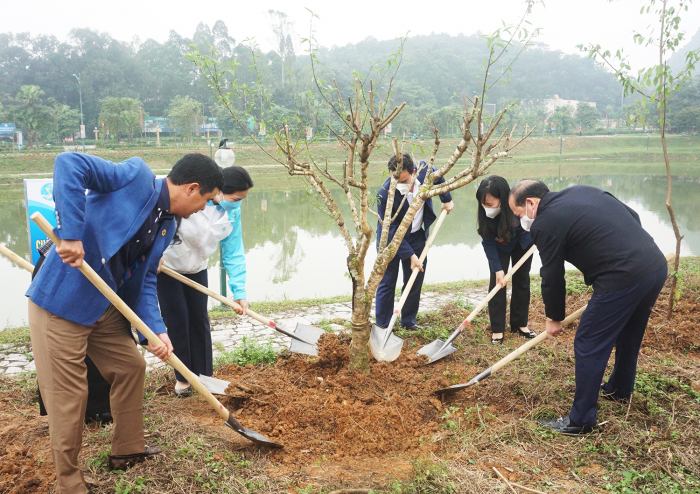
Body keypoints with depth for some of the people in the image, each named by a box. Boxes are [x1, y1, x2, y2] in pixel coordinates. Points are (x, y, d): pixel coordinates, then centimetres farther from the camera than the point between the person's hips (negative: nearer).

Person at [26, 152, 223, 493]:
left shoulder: (167, 226, 9)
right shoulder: (136, 176, -14)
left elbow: (145, 280, 9)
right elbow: (69, 164, -26)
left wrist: (156, 329, -5)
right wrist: (71, 234, -34)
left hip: (106, 306, 9)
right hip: (62, 300, -9)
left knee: (130, 366, 18)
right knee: (69, 392, 0)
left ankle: (127, 451, 38)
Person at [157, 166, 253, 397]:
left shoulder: (233, 212, -14)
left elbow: (233, 252, -12)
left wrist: (239, 291, -17)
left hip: (196, 268, 5)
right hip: (166, 264, -4)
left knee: (199, 320, 7)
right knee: (177, 320, -3)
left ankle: (203, 374, 21)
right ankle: (182, 377, 13)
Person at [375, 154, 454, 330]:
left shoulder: (424, 171, -20)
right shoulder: (384, 195, -32)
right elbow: (392, 232, -26)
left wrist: (447, 199, 11)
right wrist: (411, 256, -27)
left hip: (416, 236, 5)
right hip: (390, 239, -5)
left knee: (415, 281, 12)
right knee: (387, 283, 1)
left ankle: (409, 322, 28)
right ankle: (382, 327, 14)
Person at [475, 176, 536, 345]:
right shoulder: (486, 215, -34)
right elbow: (488, 242, -23)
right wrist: (497, 269, -26)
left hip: (523, 242, 0)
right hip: (499, 245, 0)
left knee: (522, 281, 8)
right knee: (497, 282, -7)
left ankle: (520, 324, 22)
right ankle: (497, 330, 2)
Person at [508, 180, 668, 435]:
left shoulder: (545, 224, -7)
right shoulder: (583, 191, 17)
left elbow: (552, 277, -1)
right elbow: (632, 216, 21)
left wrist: (554, 318, 14)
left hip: (623, 279, -9)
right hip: (658, 264, 10)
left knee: (589, 346, 3)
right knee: (629, 335, 29)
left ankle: (581, 420, 13)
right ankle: (620, 389, 51)